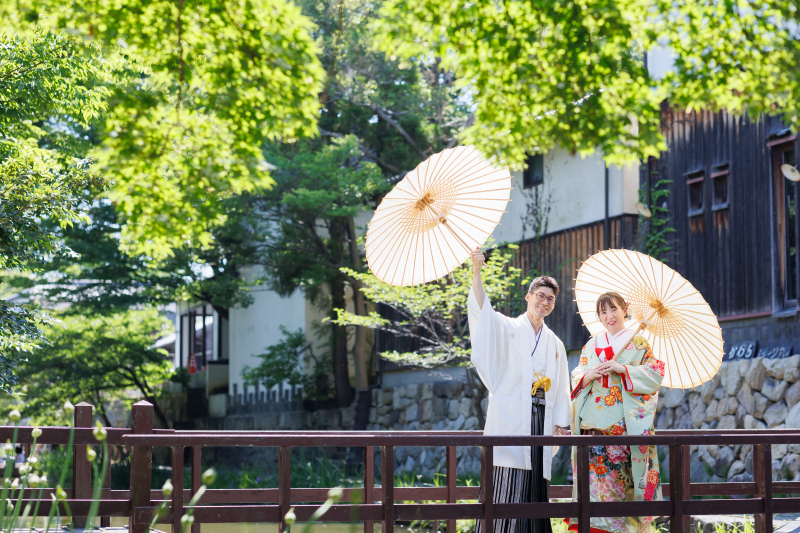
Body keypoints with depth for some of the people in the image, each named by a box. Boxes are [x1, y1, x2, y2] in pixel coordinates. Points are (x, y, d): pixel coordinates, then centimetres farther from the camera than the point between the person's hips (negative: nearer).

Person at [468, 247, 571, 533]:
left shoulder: (555, 344, 19)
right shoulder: (507, 328, 7)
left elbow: (562, 388, 17)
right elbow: (482, 310, -11)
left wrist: (561, 422, 6)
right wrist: (476, 272, -24)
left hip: (541, 419, 4)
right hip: (510, 418, -4)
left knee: (535, 486, 2)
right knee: (506, 485, -13)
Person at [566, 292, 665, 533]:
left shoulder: (638, 343, 7)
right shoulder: (592, 345, 18)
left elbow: (654, 375, -1)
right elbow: (577, 378, 16)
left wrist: (623, 369, -12)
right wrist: (591, 375, -6)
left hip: (626, 421, -3)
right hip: (594, 423, 3)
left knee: (624, 479, -9)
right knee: (594, 474, -7)